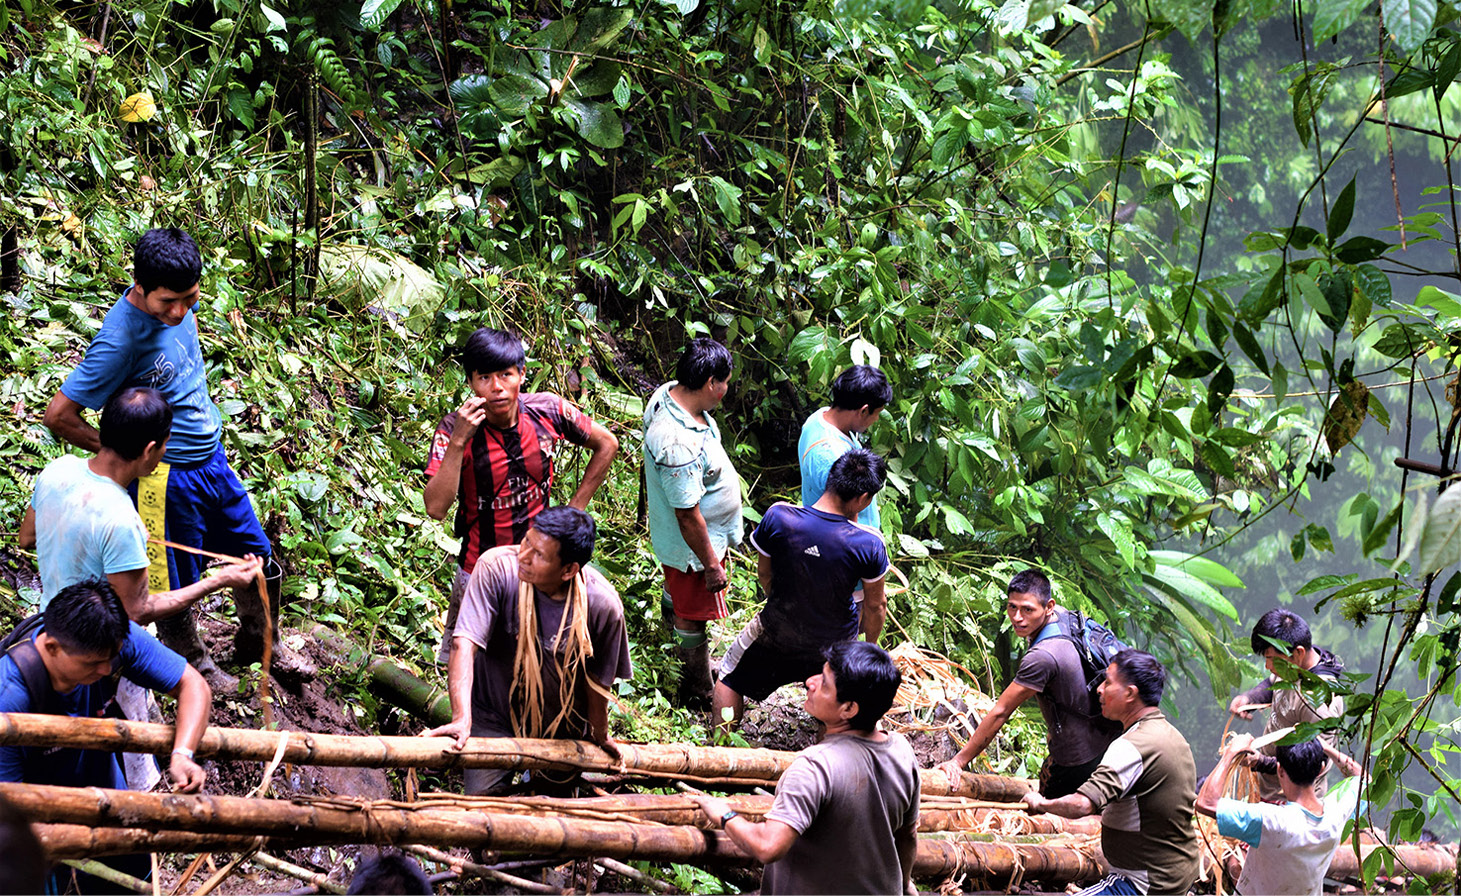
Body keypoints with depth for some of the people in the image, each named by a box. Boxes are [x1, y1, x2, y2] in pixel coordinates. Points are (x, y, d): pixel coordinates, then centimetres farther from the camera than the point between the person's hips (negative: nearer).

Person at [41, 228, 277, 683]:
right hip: (167, 479, -8)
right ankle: (194, 668, 37)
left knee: (258, 558, 20)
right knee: (176, 584, 11)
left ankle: (260, 645, 45)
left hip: (212, 459, 8)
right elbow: (59, 415, -25)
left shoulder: (177, 307, -8)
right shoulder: (122, 340, -30)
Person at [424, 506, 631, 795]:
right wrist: (462, 718, -45)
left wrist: (599, 734, 9)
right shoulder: (497, 568, -29)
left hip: (562, 724, 1)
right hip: (495, 716, -1)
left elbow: (597, 678, -8)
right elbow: (464, 644, -33)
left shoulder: (603, 606, -25)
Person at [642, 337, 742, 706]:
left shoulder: (668, 393, -13)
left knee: (677, 590, 33)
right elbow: (688, 515, -32)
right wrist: (711, 564, -19)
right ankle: (698, 693, 35)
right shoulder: (679, 445, -43)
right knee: (694, 617, 15)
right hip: (691, 545, -8)